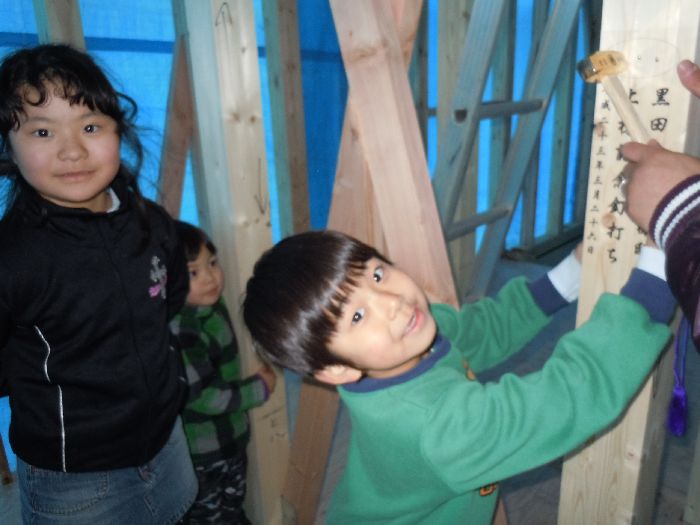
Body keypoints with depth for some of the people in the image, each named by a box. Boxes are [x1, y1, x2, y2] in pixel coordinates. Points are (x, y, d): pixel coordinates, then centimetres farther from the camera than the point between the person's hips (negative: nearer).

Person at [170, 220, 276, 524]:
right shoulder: (180, 330, -33)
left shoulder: (211, 306, -7)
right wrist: (258, 389, -21)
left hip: (230, 440, 7)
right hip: (200, 455, -7)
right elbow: (200, 396, -30)